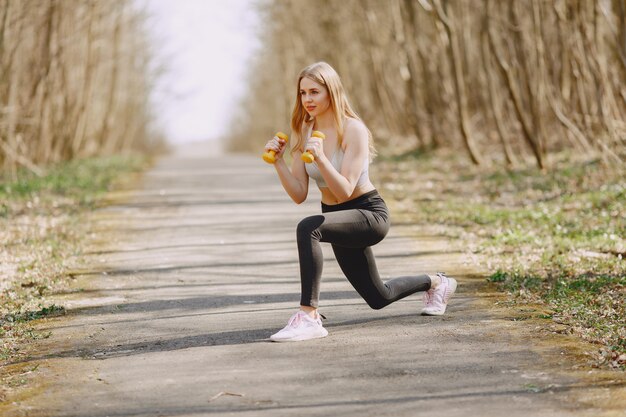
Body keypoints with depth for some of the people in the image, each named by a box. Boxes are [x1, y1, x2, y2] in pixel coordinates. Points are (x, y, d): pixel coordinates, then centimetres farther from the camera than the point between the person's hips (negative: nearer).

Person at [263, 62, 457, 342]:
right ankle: (436, 283, 50)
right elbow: (299, 195, -5)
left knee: (308, 228, -37)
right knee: (379, 298, 22)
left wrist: (320, 157, -40)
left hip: (369, 214, -8)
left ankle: (309, 317, -33)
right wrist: (278, 162, -19)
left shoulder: (353, 130, -21)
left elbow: (344, 191, -27)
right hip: (336, 216, 8)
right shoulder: (303, 132, -3)